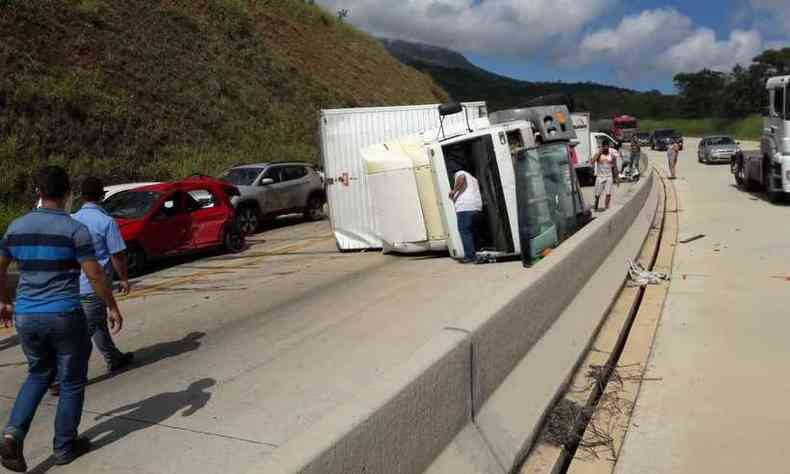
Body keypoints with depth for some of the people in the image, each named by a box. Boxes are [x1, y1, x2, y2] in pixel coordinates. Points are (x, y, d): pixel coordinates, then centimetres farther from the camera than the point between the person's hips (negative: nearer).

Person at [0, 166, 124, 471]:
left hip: (26, 317, 5)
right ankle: (65, 447, 21)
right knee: (72, 382, 11)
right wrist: (113, 308, -3)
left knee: (39, 374, 25)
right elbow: (95, 275, -13)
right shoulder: (75, 229, -12)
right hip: (64, 316, -5)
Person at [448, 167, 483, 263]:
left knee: (465, 232, -7)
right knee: (473, 231, 15)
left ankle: (469, 256, -11)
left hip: (464, 207, -8)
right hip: (477, 207, 8)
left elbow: (461, 178, -10)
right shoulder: (473, 178, 36)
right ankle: (475, 254, 17)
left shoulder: (459, 173, 13)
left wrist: (454, 191, -4)